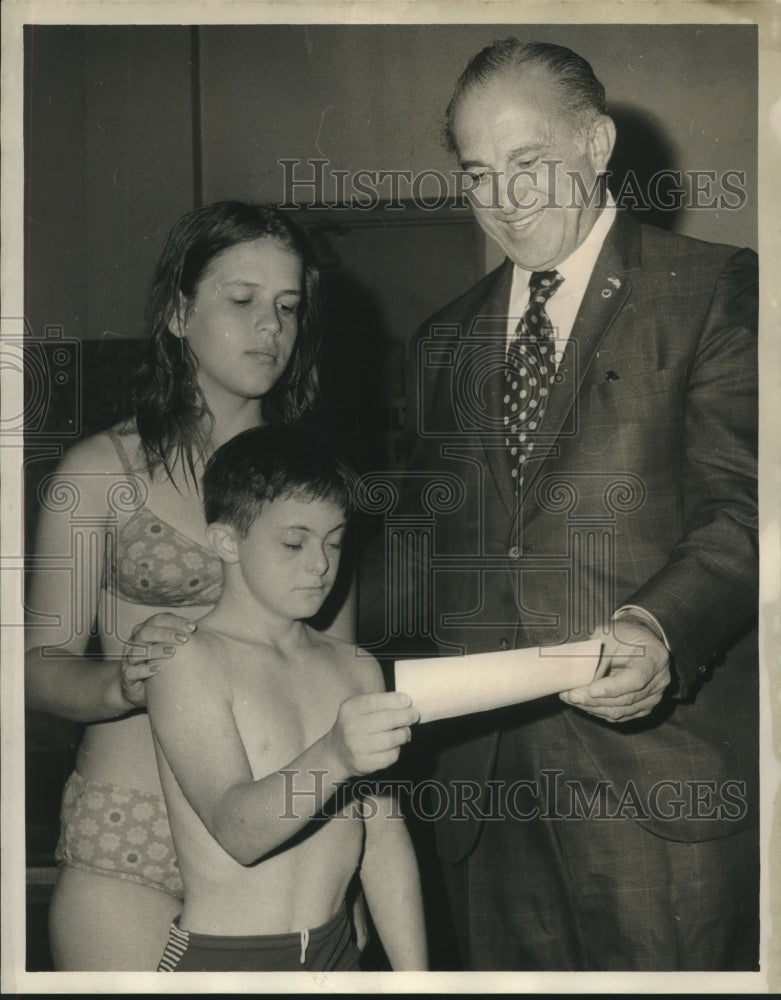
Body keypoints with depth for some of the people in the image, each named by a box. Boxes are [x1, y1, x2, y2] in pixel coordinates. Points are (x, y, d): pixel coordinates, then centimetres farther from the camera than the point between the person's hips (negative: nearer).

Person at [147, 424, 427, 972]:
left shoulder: (357, 670, 8)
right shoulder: (187, 664, -10)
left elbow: (382, 836, 9)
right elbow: (237, 831, -22)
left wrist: (415, 977, 4)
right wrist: (332, 758, -38)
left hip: (337, 949, 5)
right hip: (220, 959, -5)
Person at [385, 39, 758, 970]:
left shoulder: (713, 291, -1)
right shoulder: (445, 338, 16)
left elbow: (740, 505, -10)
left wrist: (660, 629, -28)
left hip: (657, 763, -4)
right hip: (487, 779, 5)